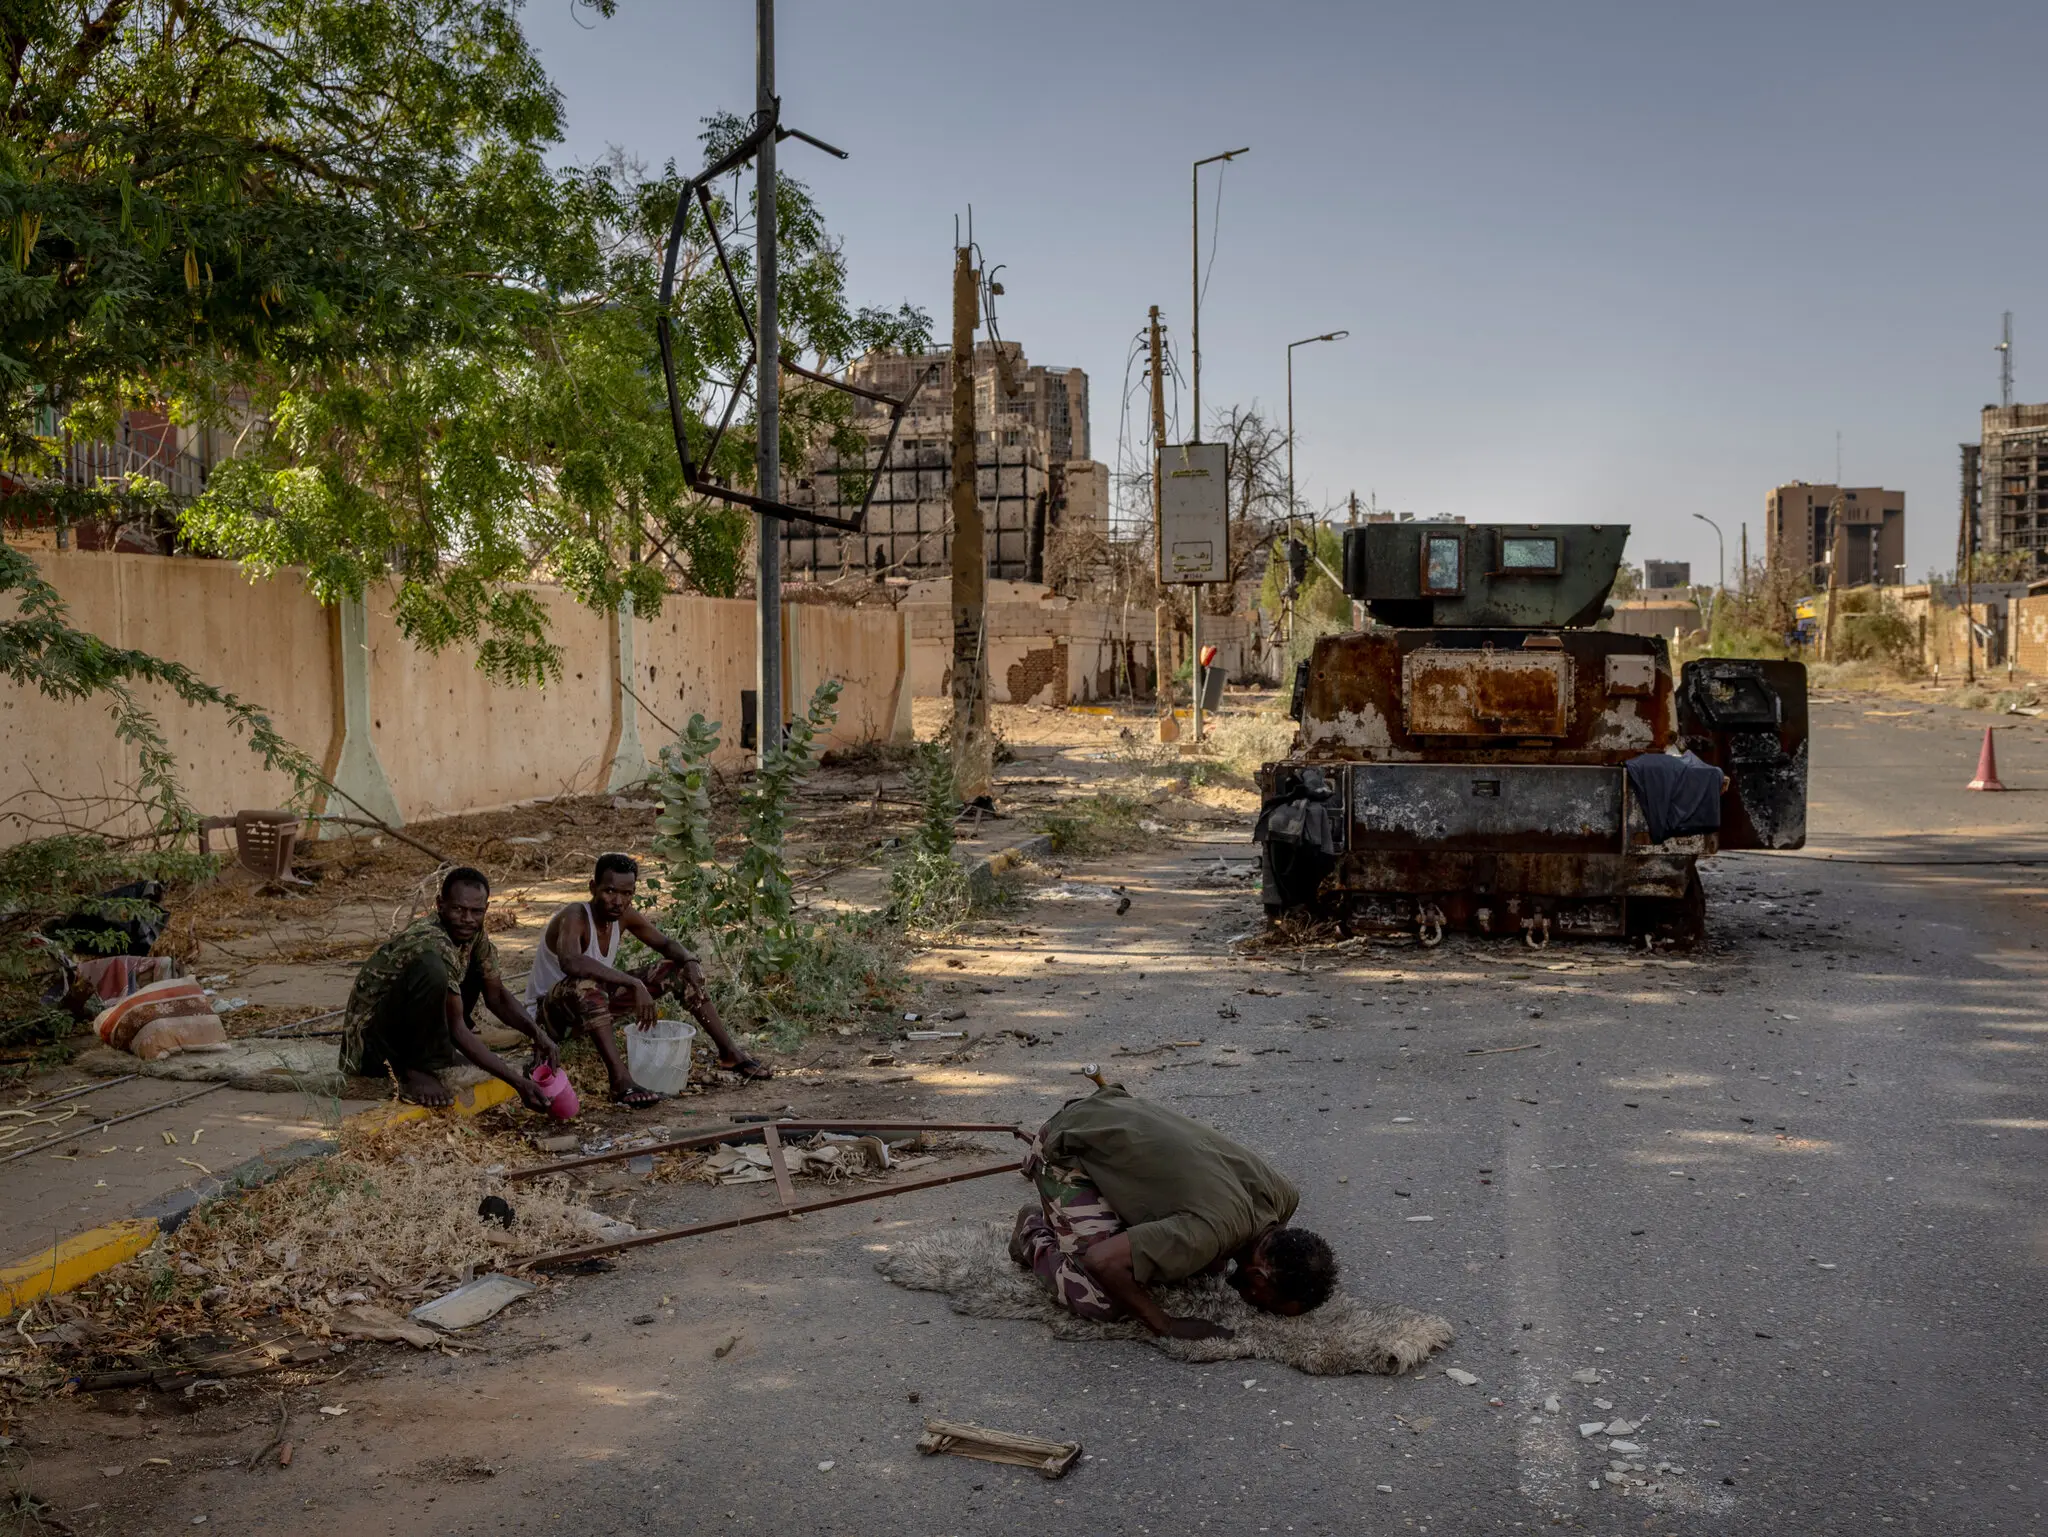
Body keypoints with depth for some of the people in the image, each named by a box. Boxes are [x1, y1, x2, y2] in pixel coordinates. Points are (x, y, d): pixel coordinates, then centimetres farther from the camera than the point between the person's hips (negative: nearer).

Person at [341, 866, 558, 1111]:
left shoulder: (473, 933, -2)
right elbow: (457, 1029, -27)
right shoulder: (431, 943, -28)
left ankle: (436, 1051, 6)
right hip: (373, 1047, -9)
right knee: (431, 969, -33)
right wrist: (518, 1081, -31)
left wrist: (537, 1033, -14)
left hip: (412, 1037, 9)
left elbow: (497, 997, 6)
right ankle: (417, 1070, -18)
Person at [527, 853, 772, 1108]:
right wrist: (635, 984, -50)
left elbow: (666, 944, 8)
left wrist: (689, 960, -16)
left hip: (596, 1004, 8)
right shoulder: (575, 917, -28)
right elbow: (570, 962, -49)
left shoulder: (626, 916, -6)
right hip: (548, 1011, -8)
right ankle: (620, 1080, -45)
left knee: (678, 969, 1)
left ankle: (729, 1052, 5)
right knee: (584, 984, -42)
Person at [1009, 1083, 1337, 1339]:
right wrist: (1167, 1324, -31)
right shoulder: (1212, 1231, -37)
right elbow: (1103, 1261, -41)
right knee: (1100, 1301, -17)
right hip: (1069, 1147, -8)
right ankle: (1035, 1235, 10)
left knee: (1208, 1264, 11)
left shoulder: (1282, 1196, -12)